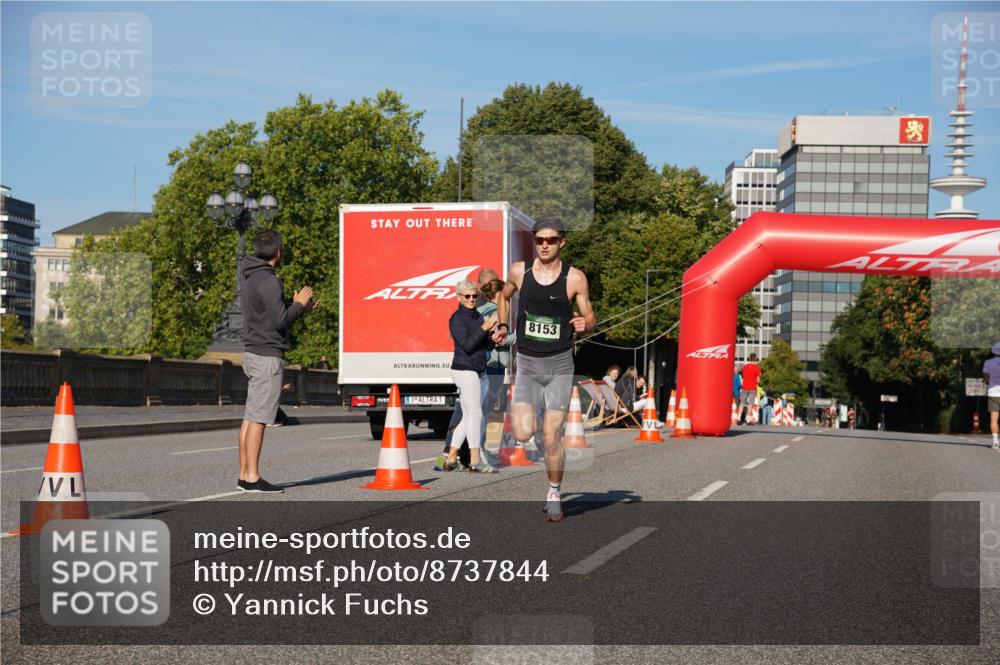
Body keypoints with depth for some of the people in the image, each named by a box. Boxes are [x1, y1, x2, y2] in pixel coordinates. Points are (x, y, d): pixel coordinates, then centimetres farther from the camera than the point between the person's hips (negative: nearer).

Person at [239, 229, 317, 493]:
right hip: (267, 356, -10)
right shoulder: (268, 281, -15)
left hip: (253, 353, 10)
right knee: (258, 418, -8)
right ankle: (252, 478, -8)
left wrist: (300, 308, 19)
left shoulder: (251, 279, 15)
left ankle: (244, 475, 12)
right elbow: (280, 321, -18)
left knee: (251, 417, 10)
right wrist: (298, 304, -2)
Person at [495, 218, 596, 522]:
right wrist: (503, 326, 8)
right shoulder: (519, 271, 1)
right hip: (527, 363, 1)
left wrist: (584, 323, -19)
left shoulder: (575, 278, -4)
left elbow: (590, 318, 4)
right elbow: (504, 296, 22)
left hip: (559, 364, -1)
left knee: (550, 438, -4)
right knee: (522, 434, -14)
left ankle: (554, 494, 17)